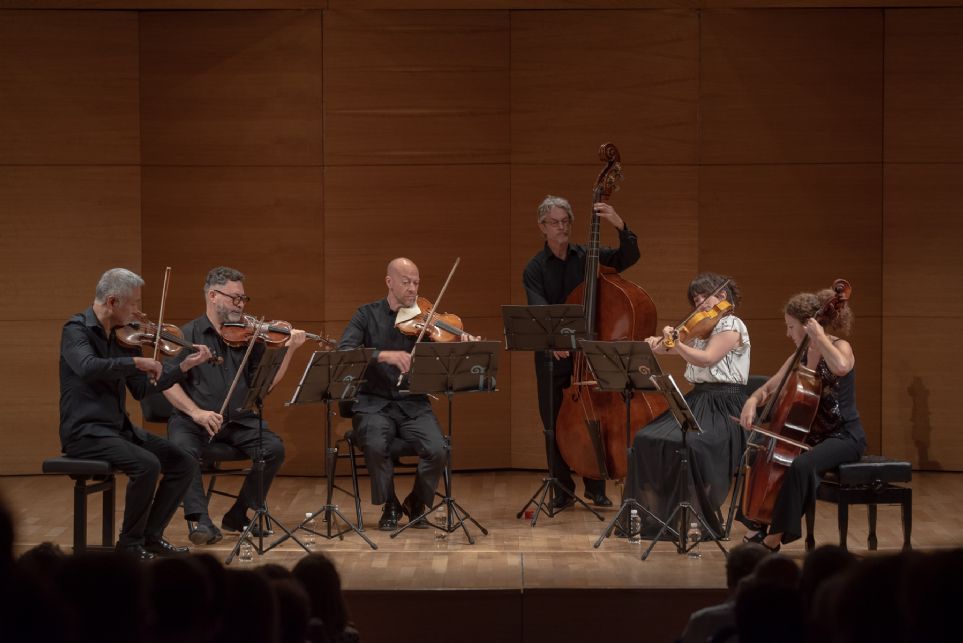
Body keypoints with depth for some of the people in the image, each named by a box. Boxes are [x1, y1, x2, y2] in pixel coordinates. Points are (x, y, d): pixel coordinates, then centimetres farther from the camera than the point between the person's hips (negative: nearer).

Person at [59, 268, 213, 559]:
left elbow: (141, 389, 13)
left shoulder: (122, 336, 9)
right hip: (85, 432, -8)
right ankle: (130, 544, -12)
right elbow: (88, 368, -35)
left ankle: (151, 535, 9)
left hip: (119, 428, 8)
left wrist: (184, 365, 7)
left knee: (184, 464, 0)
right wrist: (138, 362, -30)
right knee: (147, 465, -29)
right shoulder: (77, 330, -13)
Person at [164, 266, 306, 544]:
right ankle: (199, 520, -29)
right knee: (183, 448, -34)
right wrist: (195, 412, -21)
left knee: (274, 448, -20)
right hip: (193, 420, -3)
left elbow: (267, 382, 6)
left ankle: (238, 516, -5)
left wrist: (290, 349, -5)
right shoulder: (188, 334, 2)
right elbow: (168, 382, -7)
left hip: (239, 421, 3)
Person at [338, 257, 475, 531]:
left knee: (436, 450, -25)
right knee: (376, 446, -32)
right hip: (374, 403, -1)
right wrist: (384, 355, -29)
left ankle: (416, 504, 5)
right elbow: (343, 352, -14)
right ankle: (390, 507, -4)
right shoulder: (367, 315, 3)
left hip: (413, 405, 1)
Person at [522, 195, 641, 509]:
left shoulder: (588, 256, 4)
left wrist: (621, 226, -23)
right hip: (552, 354, 0)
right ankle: (563, 489, 13)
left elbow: (629, 258, -7)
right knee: (554, 422, 3)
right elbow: (539, 311, -15)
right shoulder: (534, 268, 0)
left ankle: (595, 488, 12)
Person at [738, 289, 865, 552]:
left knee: (800, 466, -33)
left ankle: (774, 537, -24)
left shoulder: (840, 348, -11)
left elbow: (840, 367, -37)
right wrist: (753, 402, -7)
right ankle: (760, 525, 12)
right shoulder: (799, 358, 10)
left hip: (844, 437, -9)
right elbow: (768, 389, 15)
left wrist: (819, 336, -26)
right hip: (812, 436, 9)